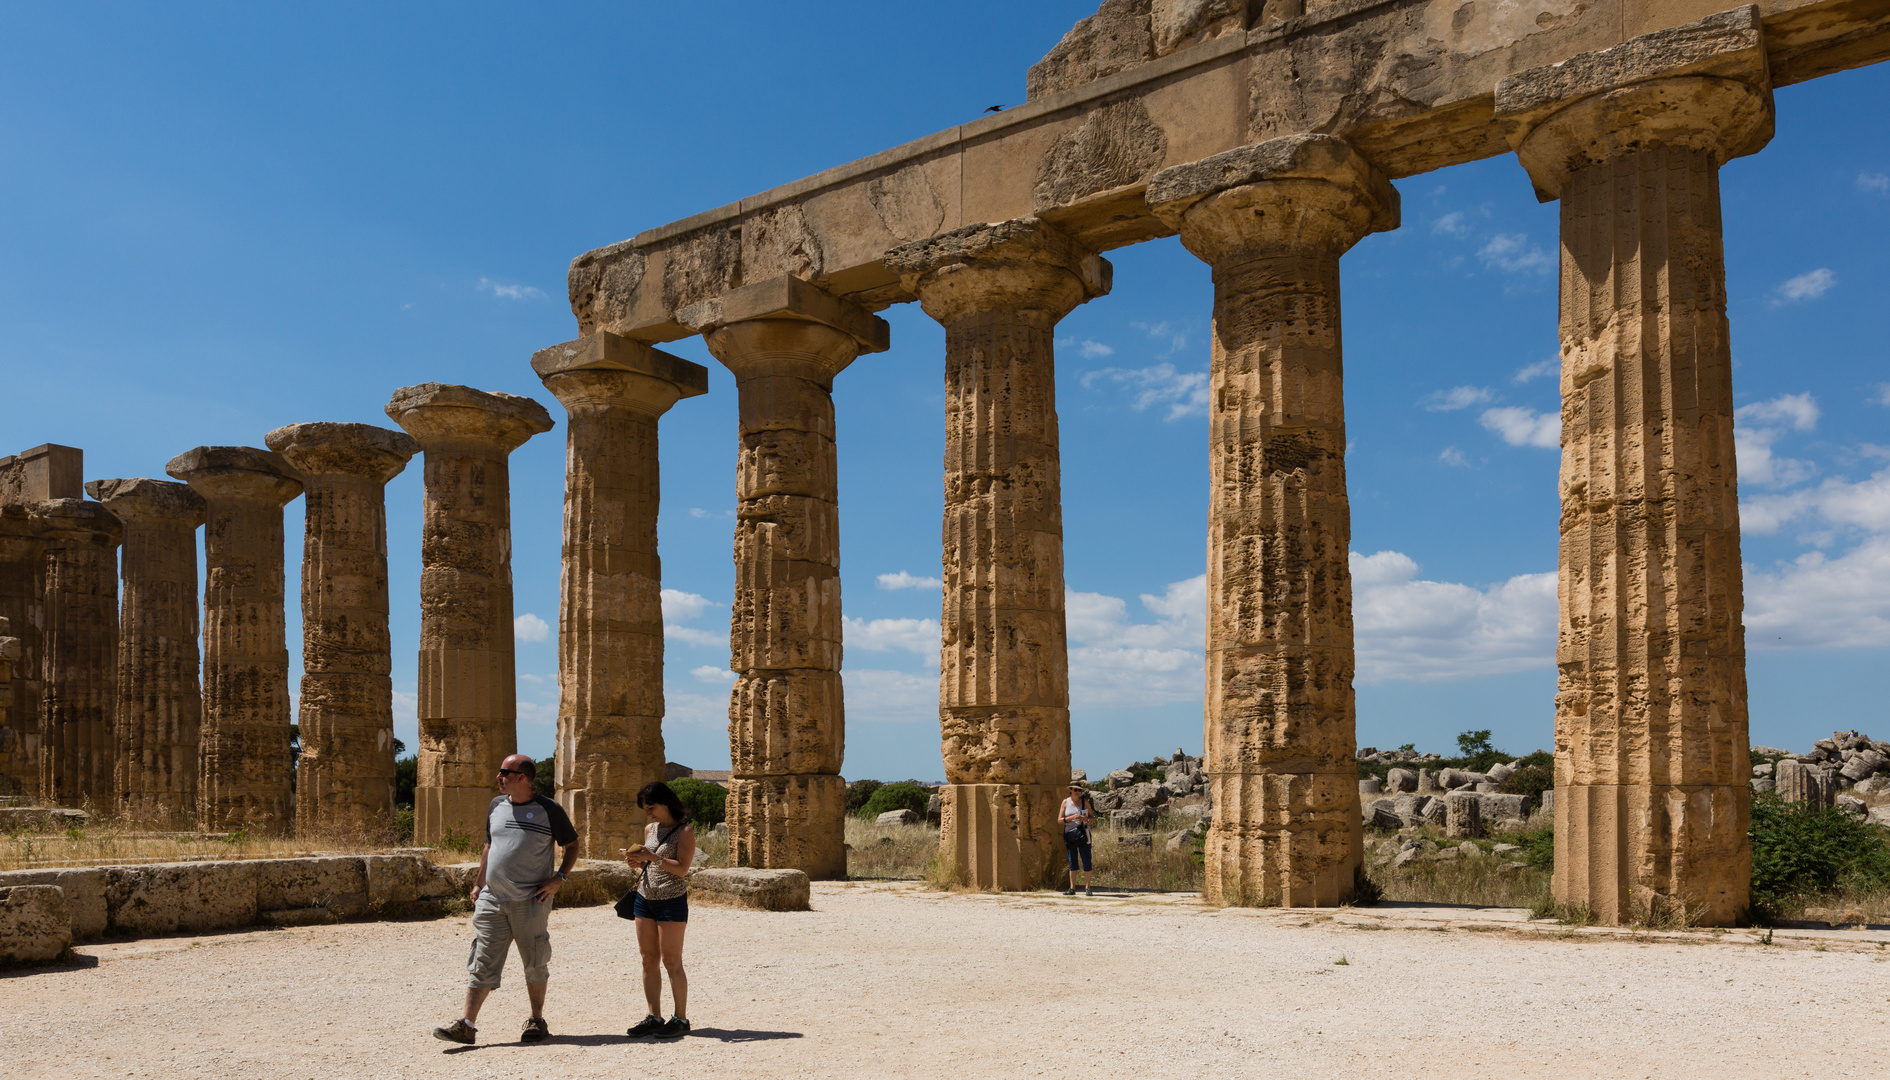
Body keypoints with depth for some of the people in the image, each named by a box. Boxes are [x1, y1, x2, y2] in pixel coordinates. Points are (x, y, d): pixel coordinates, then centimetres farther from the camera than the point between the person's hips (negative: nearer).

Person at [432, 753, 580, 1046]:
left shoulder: (549, 810, -5)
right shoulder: (496, 807, 11)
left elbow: (572, 846, 3)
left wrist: (559, 878, -9)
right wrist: (478, 883, 16)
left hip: (530, 902, -4)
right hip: (492, 899, 4)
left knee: (535, 964, 6)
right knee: (482, 963, 0)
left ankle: (537, 1022, 18)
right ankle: (467, 1025, 0)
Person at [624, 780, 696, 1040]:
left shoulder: (684, 832, -7)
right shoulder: (649, 830, 13)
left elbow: (681, 869, -15)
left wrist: (652, 856, -23)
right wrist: (638, 862, 0)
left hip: (672, 901, -7)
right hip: (644, 899, 7)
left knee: (671, 962, -4)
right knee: (649, 960, 6)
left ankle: (681, 1019, 3)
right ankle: (654, 1017, 11)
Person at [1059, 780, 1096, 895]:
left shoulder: (1085, 801, 4)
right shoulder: (1066, 802, 4)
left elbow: (1093, 818, 7)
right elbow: (1059, 820, 1)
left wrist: (1086, 819, -15)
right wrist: (1071, 818, -15)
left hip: (1083, 834, -1)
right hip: (1069, 834, 1)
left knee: (1086, 862, -5)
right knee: (1072, 862, 5)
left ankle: (1087, 888, -1)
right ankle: (1072, 888, 7)